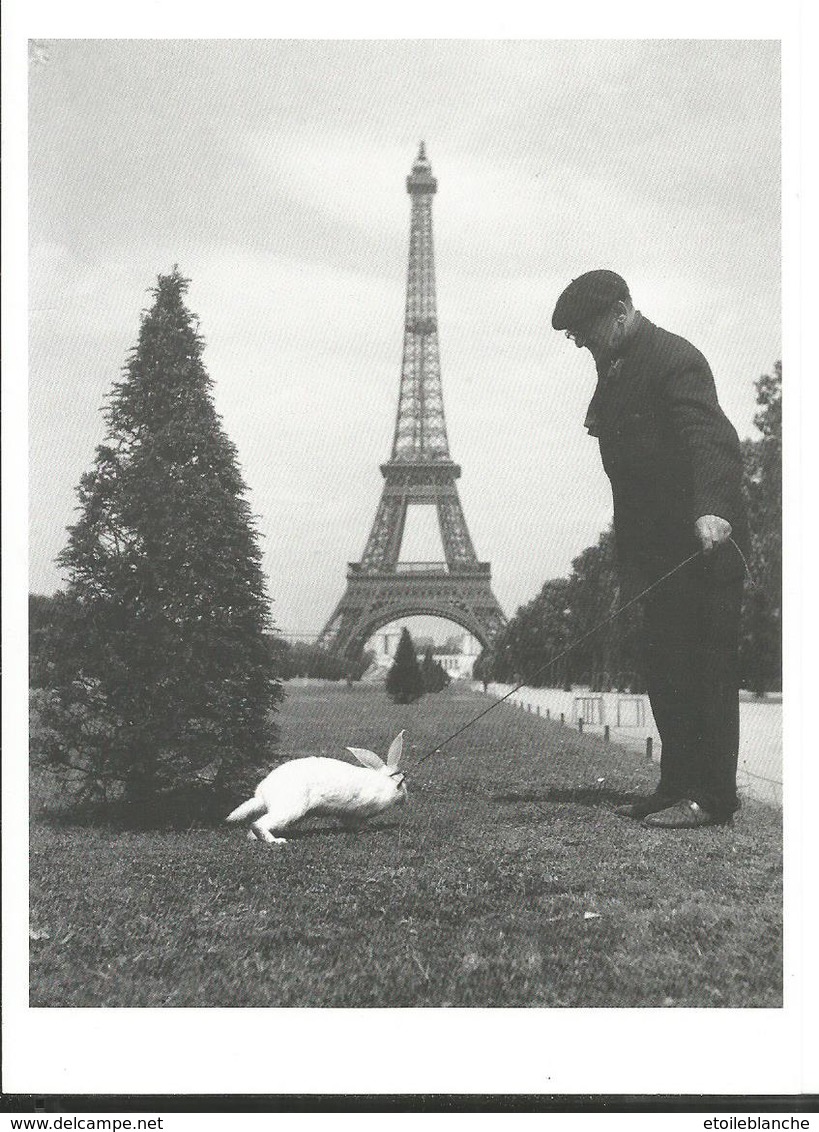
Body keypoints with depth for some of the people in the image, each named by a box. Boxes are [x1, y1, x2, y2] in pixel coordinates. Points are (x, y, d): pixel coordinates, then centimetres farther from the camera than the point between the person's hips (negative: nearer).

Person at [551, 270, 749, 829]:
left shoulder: (675, 359, -11)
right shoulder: (614, 370, 17)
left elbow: (707, 437, -25)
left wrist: (712, 509, -41)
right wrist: (631, 553, 15)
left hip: (706, 539, -9)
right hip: (659, 547, 9)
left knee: (706, 665, -5)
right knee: (666, 668, 9)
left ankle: (713, 795, 1)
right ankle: (679, 786, 17)